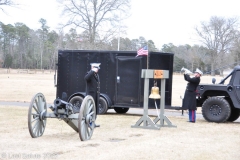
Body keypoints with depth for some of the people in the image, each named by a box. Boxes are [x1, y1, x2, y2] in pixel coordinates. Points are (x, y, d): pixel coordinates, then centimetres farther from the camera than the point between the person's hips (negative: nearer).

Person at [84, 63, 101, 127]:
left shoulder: (97, 75, 18)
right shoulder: (89, 74, -8)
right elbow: (86, 78, -32)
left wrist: (98, 94, 17)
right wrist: (93, 71, -31)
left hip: (96, 95, 8)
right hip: (90, 94, -8)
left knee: (95, 110, 10)